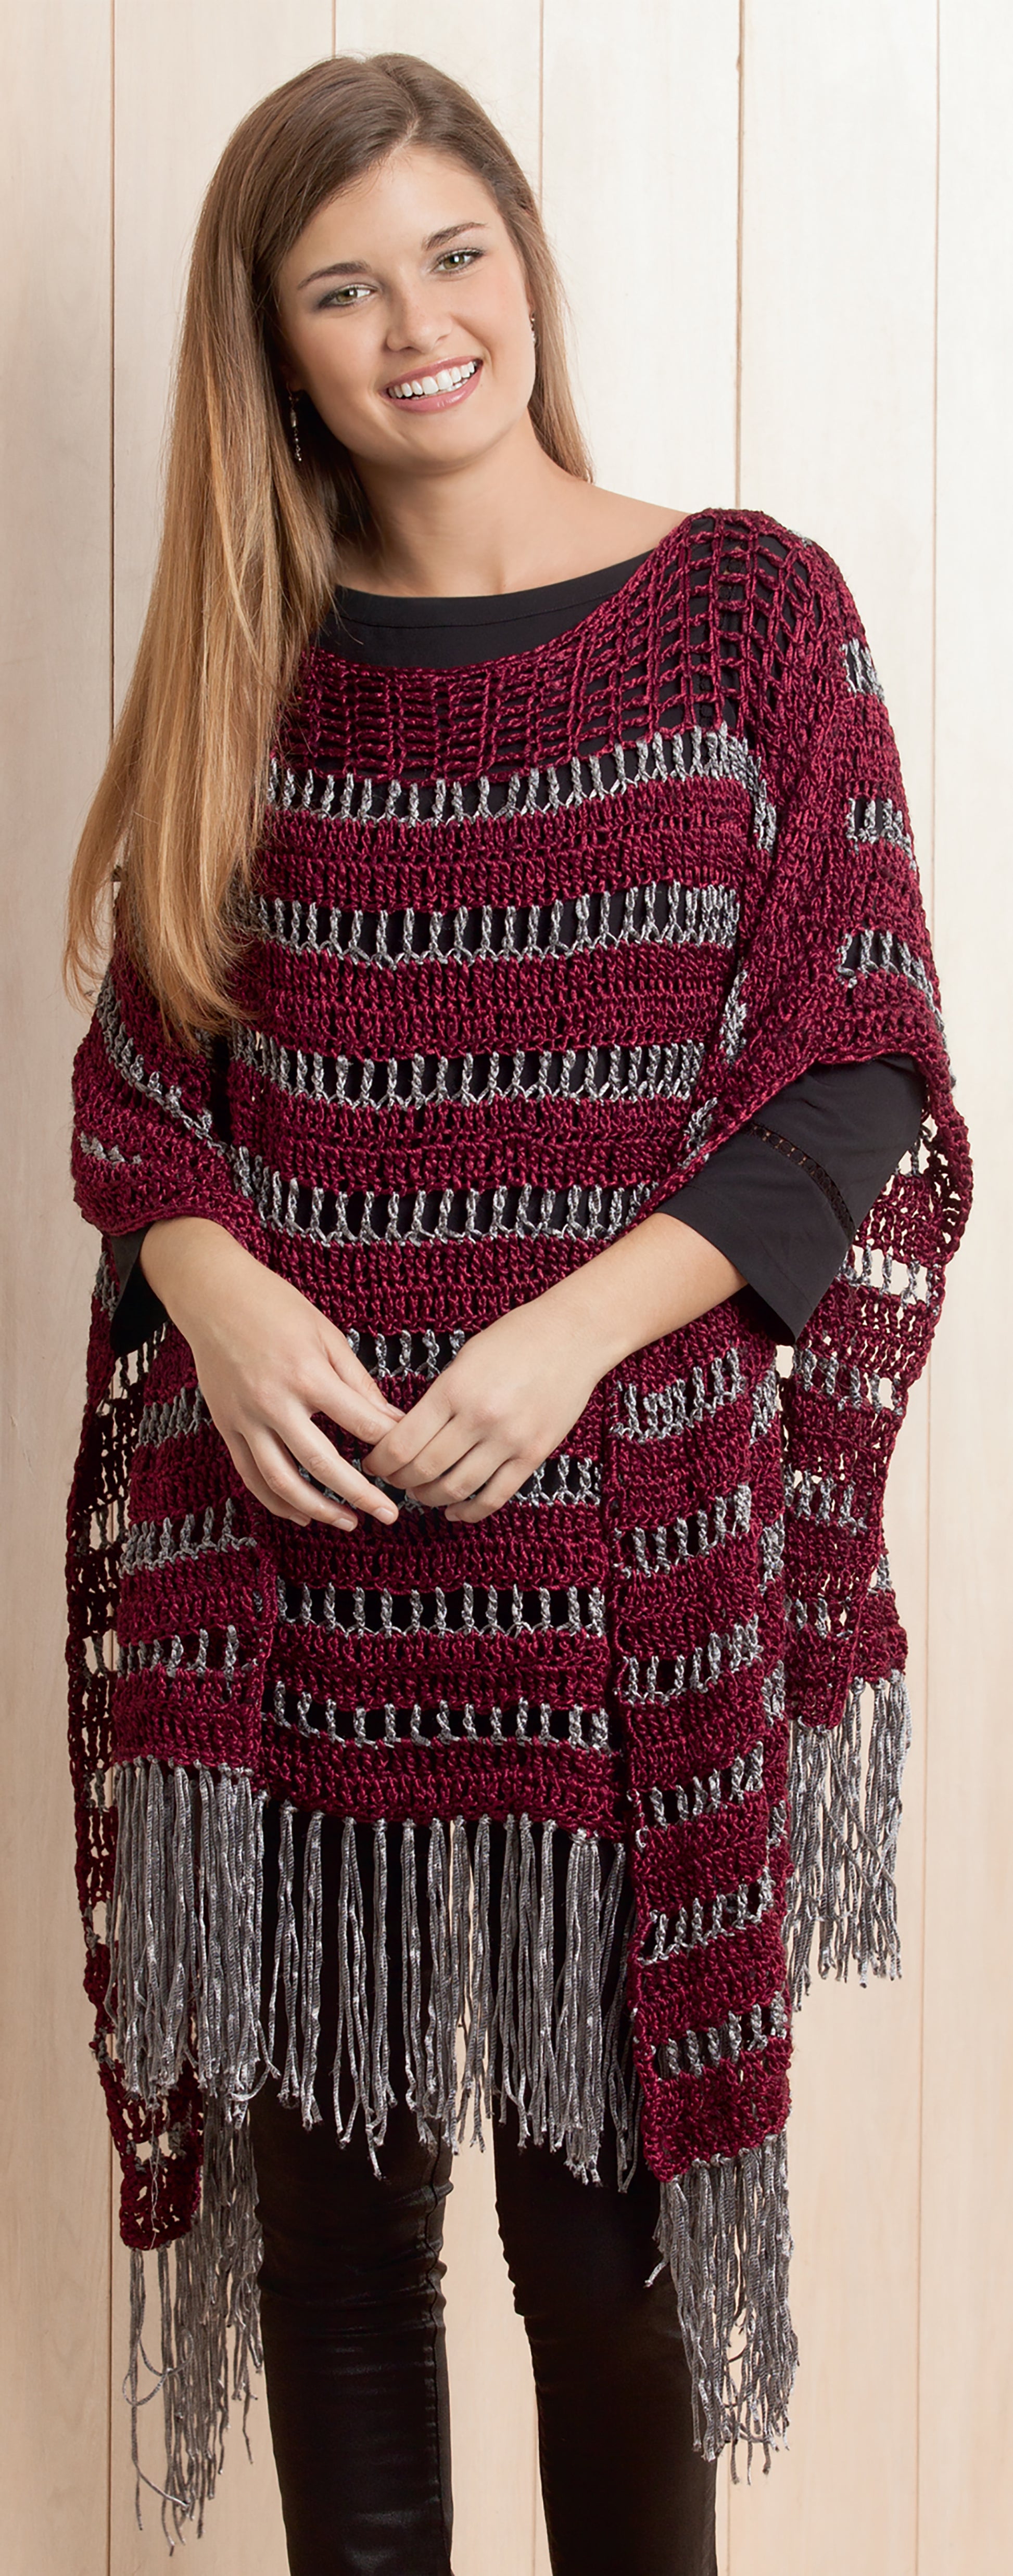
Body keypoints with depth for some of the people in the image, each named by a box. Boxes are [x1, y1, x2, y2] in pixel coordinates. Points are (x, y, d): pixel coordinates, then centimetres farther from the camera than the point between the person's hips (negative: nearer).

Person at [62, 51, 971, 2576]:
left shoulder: (749, 609, 0)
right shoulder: (248, 658, 10)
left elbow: (859, 1076, -2)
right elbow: (137, 1067, 11)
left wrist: (572, 1332, -15)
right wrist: (216, 1284, -10)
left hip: (628, 1541, -2)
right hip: (275, 1550, 3)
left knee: (602, 2210, 5)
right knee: (322, 2193, 10)